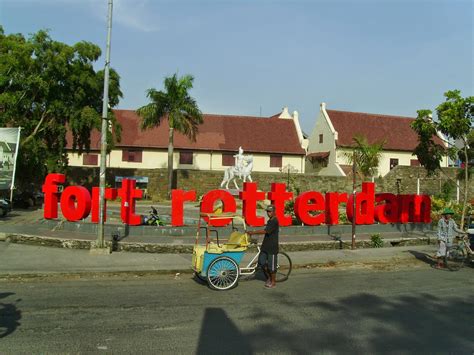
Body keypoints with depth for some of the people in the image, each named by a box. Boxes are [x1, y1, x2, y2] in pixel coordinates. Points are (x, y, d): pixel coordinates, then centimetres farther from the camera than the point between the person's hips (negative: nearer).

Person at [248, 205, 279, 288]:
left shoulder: (274, 222, -16)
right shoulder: (269, 221, 15)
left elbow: (265, 231, -25)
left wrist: (253, 232, -25)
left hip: (272, 247, -9)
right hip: (265, 246, 9)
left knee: (271, 265, 1)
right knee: (261, 262, 8)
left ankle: (273, 282, 14)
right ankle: (268, 278, 25)